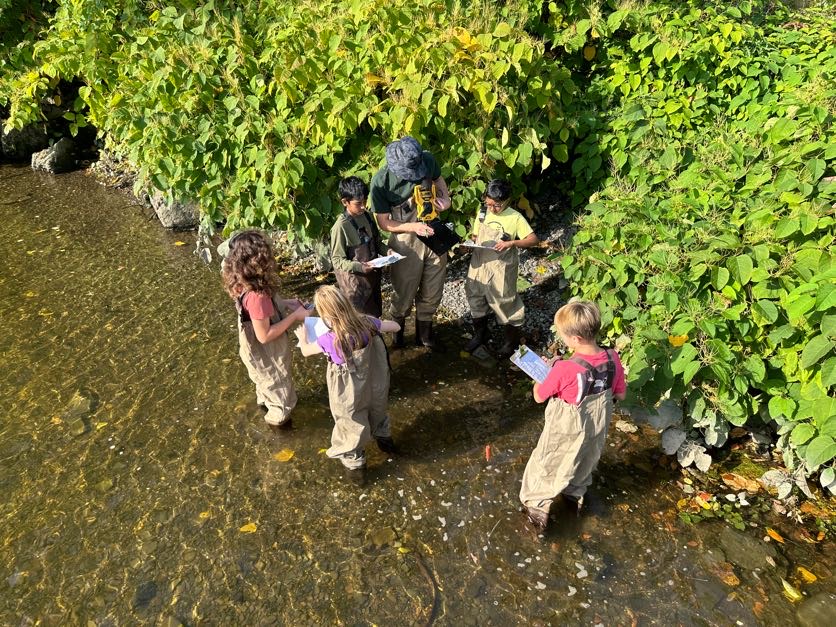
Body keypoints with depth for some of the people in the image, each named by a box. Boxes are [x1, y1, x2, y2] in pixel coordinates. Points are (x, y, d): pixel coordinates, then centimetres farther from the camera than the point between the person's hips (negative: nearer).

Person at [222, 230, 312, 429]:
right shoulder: (256, 295, -39)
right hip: (267, 353, -8)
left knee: (267, 381, 37)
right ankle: (278, 419, 45)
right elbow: (264, 335, -31)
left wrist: (284, 304, -1)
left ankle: (265, 400, 64)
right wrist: (294, 316, -25)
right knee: (281, 390, 20)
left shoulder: (244, 283, -12)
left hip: (260, 351, 8)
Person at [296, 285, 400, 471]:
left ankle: (354, 459, 48)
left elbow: (306, 351, -9)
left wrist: (302, 336, 12)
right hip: (374, 386, 4)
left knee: (351, 424, 23)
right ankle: (384, 439, 60)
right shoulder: (367, 323, -22)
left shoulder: (330, 340, -32)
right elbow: (396, 327, -4)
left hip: (351, 395, -4)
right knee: (377, 411, 33)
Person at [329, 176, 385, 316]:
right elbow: (337, 260, -15)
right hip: (355, 281, -7)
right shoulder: (341, 226, -18)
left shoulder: (367, 216, 2)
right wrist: (359, 267, -28)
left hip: (373, 276, 7)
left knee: (375, 314, 18)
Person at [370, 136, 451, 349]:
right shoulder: (381, 181, -20)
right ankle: (397, 328, 38)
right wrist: (413, 227, -25)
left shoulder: (428, 160, -10)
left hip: (435, 235, 4)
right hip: (406, 241, -4)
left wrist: (446, 198, -6)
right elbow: (384, 222, -13)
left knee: (432, 292, 15)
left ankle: (424, 332, 37)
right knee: (404, 294, 9)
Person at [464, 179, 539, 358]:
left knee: (505, 303, 3)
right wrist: (471, 241, -10)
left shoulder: (515, 217, -12)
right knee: (476, 300, 17)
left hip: (501, 269, -5)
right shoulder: (482, 212, 2)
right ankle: (480, 335, 39)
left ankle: (512, 341, 24)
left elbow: (534, 240, -14)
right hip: (479, 266, 5)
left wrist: (511, 243, -27)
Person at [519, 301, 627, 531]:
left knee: (547, 466, 21)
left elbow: (539, 397, -18)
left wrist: (539, 379, -1)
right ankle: (576, 494, 56)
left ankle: (538, 508, 36)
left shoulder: (564, 370, -35)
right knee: (585, 462, 32)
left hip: (566, 432, -5)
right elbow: (620, 394, -4)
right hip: (597, 429, 5)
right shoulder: (613, 359, -20)